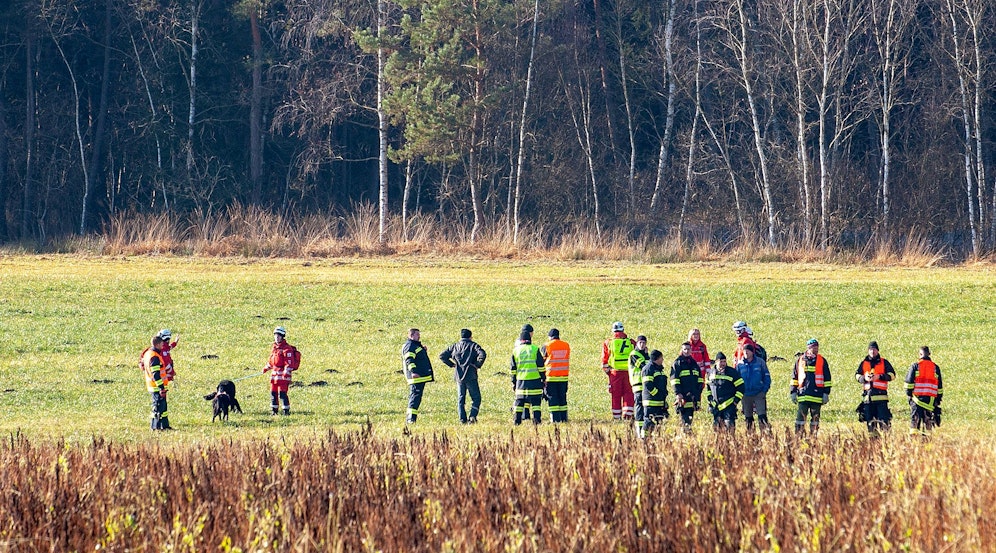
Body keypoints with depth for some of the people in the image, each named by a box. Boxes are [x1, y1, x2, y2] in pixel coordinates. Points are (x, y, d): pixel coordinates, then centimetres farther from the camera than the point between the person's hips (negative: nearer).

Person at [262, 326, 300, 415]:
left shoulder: (287, 348, -11)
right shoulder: (274, 347, 15)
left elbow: (289, 363, -17)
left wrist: (286, 373, -25)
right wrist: (266, 368, 31)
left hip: (283, 373, -8)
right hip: (274, 373, 8)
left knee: (282, 393, -11)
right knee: (273, 393, 10)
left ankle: (286, 410, -4)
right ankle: (274, 410, 20)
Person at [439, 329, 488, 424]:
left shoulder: (455, 346, 9)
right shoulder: (473, 345, -2)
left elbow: (442, 356, 8)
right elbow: (482, 354, -19)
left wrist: (452, 365, 10)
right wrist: (478, 365, -7)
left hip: (459, 376, 3)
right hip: (470, 376, -3)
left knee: (460, 398, 11)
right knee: (476, 398, 5)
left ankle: (462, 419, 5)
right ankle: (473, 416, -13)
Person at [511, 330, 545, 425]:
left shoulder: (515, 351, 5)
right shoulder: (535, 349, -2)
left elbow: (513, 368, 8)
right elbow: (541, 366, -2)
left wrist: (513, 382, 14)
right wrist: (543, 378, 6)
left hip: (521, 380, 2)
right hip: (535, 380, -2)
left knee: (519, 401, 9)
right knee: (535, 401, 2)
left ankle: (517, 421, 7)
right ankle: (536, 419, -6)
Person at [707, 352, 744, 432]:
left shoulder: (732, 372, -6)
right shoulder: (711, 372, 8)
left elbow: (741, 387, -4)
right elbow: (709, 387, 23)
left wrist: (736, 400, -9)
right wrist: (710, 399, 16)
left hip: (729, 406, -5)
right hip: (716, 406, 5)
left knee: (729, 425, -14)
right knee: (717, 426, 7)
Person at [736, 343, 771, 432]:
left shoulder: (760, 362, 1)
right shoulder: (740, 364, 5)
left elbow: (767, 377, 5)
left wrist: (765, 390, -5)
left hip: (759, 394, -2)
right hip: (746, 395, 2)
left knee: (762, 416, -12)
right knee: (748, 418, 7)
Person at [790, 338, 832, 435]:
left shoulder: (822, 361, 5)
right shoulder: (800, 360, 8)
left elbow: (827, 379, 7)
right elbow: (794, 377, 14)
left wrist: (826, 393, 1)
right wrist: (793, 392, 9)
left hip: (817, 396, 0)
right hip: (802, 395, 0)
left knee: (815, 418, 5)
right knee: (800, 416, -4)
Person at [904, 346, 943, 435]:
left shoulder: (915, 366, 1)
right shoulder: (935, 367, 9)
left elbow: (909, 381, -3)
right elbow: (940, 385, 12)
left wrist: (909, 393, 5)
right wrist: (939, 398, 17)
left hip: (917, 397, -2)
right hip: (931, 398, 2)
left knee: (915, 419, 0)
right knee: (928, 420, 4)